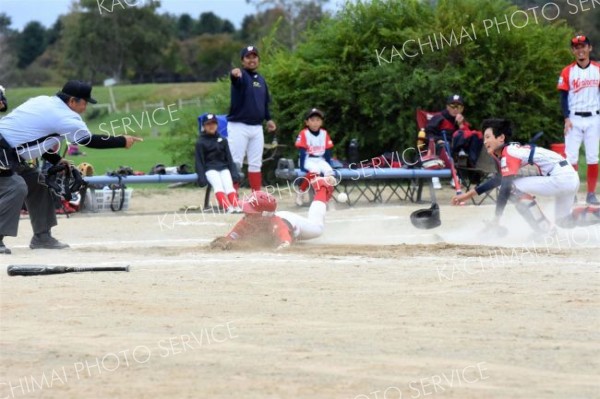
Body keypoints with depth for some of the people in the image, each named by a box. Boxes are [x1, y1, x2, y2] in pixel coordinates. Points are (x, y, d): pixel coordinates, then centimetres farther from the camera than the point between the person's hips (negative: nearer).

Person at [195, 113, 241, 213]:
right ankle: (227, 208, -49)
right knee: (218, 185, -29)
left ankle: (236, 207, -42)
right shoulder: (200, 142, 6)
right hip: (210, 168, -3)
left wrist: (234, 173, 2)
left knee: (229, 185, -23)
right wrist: (201, 177, -12)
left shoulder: (222, 140, 15)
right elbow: (199, 161, 0)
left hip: (223, 167, 3)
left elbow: (229, 158, 14)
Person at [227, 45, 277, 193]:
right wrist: (234, 74, -57)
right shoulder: (241, 76, -8)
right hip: (238, 126, -6)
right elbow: (236, 79, -34)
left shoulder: (261, 79, 13)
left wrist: (268, 119, 12)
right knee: (235, 163, -6)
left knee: (256, 163, 10)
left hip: (257, 127, 6)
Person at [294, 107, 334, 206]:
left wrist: (329, 164, -1)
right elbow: (302, 152, -10)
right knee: (315, 171, -34)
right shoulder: (304, 134, -7)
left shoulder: (324, 133, 5)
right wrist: (302, 166, -17)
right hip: (308, 160, -4)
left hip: (321, 160, 4)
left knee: (329, 171, -25)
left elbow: (327, 152, 8)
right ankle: (300, 192, -17)